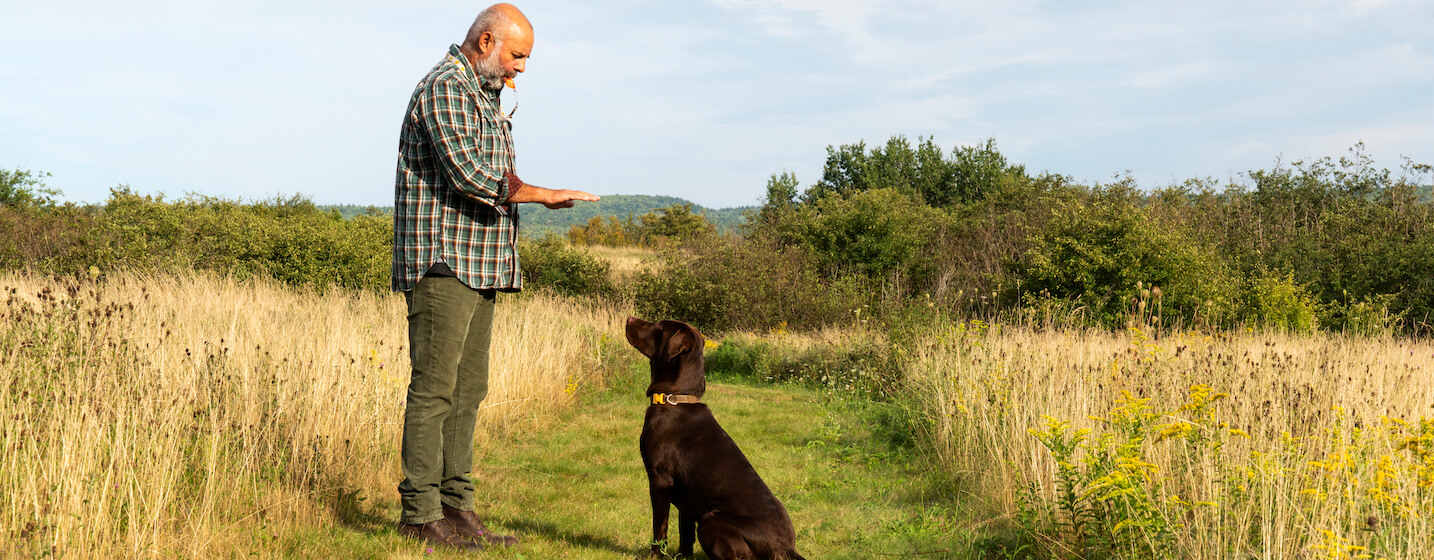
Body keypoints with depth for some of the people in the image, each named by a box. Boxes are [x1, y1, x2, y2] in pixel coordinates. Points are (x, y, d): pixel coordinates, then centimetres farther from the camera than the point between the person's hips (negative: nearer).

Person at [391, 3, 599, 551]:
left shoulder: (485, 94, 22)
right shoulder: (446, 88, -10)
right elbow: (466, 174, -22)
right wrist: (542, 194, -17)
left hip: (478, 266, 10)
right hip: (442, 262, -10)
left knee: (468, 388, 8)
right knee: (435, 387, -8)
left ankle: (455, 507, 12)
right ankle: (419, 512, -4)